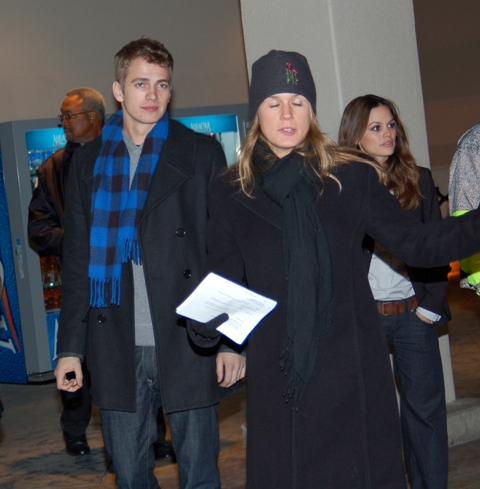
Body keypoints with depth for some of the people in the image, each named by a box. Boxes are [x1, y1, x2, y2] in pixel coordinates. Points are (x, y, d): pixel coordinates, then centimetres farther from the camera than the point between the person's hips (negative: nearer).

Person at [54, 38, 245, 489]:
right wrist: (70, 347, 5)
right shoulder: (89, 162, 11)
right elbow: (76, 261, 11)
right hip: (117, 351, 2)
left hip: (189, 344, -2)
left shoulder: (202, 154, 5)